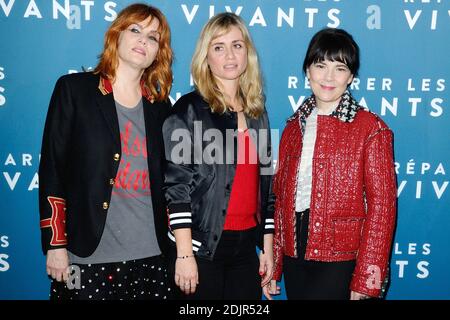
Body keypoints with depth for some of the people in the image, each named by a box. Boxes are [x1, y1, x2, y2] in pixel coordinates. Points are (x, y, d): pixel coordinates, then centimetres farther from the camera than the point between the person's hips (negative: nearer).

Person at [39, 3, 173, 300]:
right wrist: (55, 244, -6)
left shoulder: (160, 106, 11)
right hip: (88, 256, -3)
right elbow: (52, 168, -2)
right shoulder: (74, 88, 1)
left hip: (150, 254, 3)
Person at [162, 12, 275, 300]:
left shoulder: (257, 112, 10)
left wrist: (267, 247, 11)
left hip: (246, 244, 5)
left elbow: (265, 183, 13)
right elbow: (177, 184, -10)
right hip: (202, 245, -4)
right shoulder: (190, 109, -5)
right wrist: (185, 254, -14)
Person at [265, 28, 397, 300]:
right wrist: (273, 265, 11)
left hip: (340, 259, -5)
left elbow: (382, 204, -8)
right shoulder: (294, 127, 10)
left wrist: (366, 278, -12)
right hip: (294, 256, 5)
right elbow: (281, 197, 11)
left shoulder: (370, 129, -5)